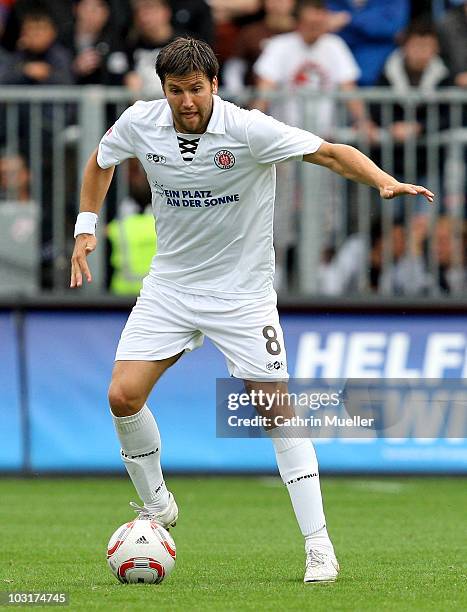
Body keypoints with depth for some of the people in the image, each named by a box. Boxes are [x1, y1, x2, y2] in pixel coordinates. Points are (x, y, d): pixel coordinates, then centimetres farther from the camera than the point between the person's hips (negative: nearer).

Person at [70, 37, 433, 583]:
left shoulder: (248, 129, -20)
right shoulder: (139, 123, -8)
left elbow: (331, 153, -22)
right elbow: (100, 162, 14)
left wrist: (386, 182, -38)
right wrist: (86, 226, 7)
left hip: (242, 291, -3)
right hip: (170, 286, 3)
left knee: (277, 409, -8)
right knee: (123, 396, -10)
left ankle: (318, 544, -3)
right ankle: (156, 505, 15)